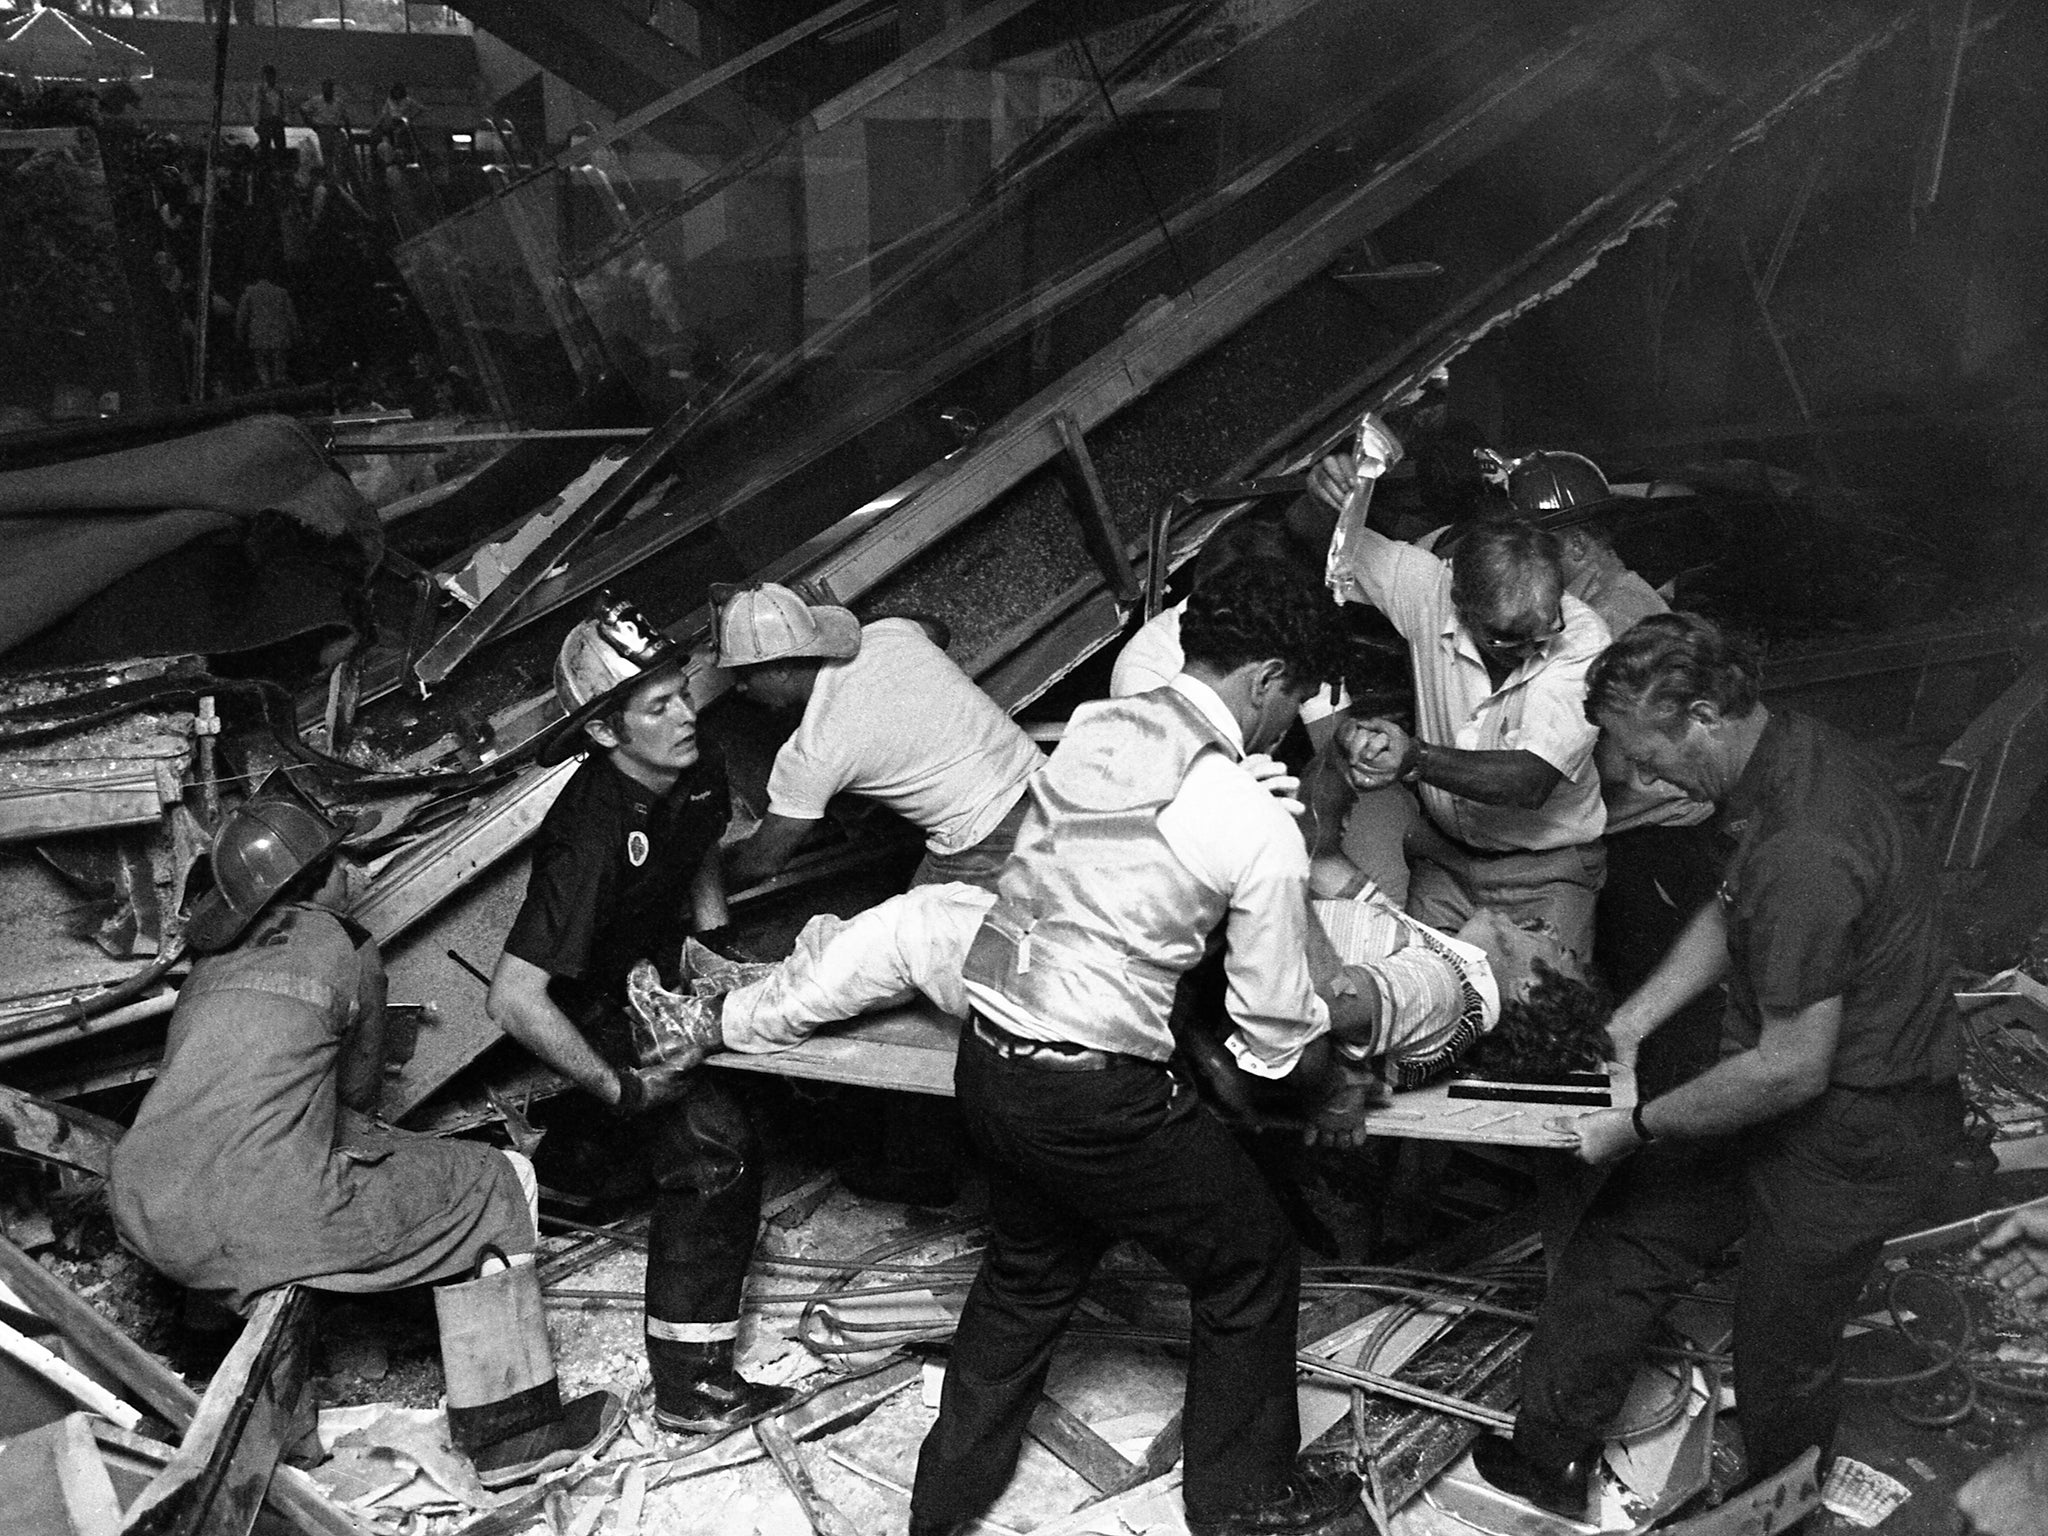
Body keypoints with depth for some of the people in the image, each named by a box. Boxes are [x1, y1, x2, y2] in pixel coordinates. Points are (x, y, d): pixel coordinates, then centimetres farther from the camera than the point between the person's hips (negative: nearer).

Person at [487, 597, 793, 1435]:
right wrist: (620, 1087, -32)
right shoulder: (591, 839, -37)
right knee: (713, 1143, -19)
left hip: (663, 965, 8)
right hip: (595, 1008, -8)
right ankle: (689, 1387, -10)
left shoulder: (697, 776, -13)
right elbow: (513, 1000, -40)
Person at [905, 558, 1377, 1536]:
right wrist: (1331, 1097, 15)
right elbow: (1277, 1033, -7)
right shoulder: (1259, 831, -15)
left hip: (986, 1058, 7)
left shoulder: (1090, 727, 2)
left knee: (1029, 1270, 31)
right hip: (1097, 1100, -7)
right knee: (1253, 1270, 18)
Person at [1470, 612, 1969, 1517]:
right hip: (1788, 1077, 9)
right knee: (1621, 1240, 14)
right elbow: (1730, 912, 13)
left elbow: (1792, 1069, -27)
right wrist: (1632, 1021, 6)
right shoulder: (1783, 751, -3)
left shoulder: (1805, 851, -34)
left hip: (1852, 1130, -9)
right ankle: (1550, 1461, 30)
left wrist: (1638, 1127, -15)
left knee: (1782, 1350, 11)